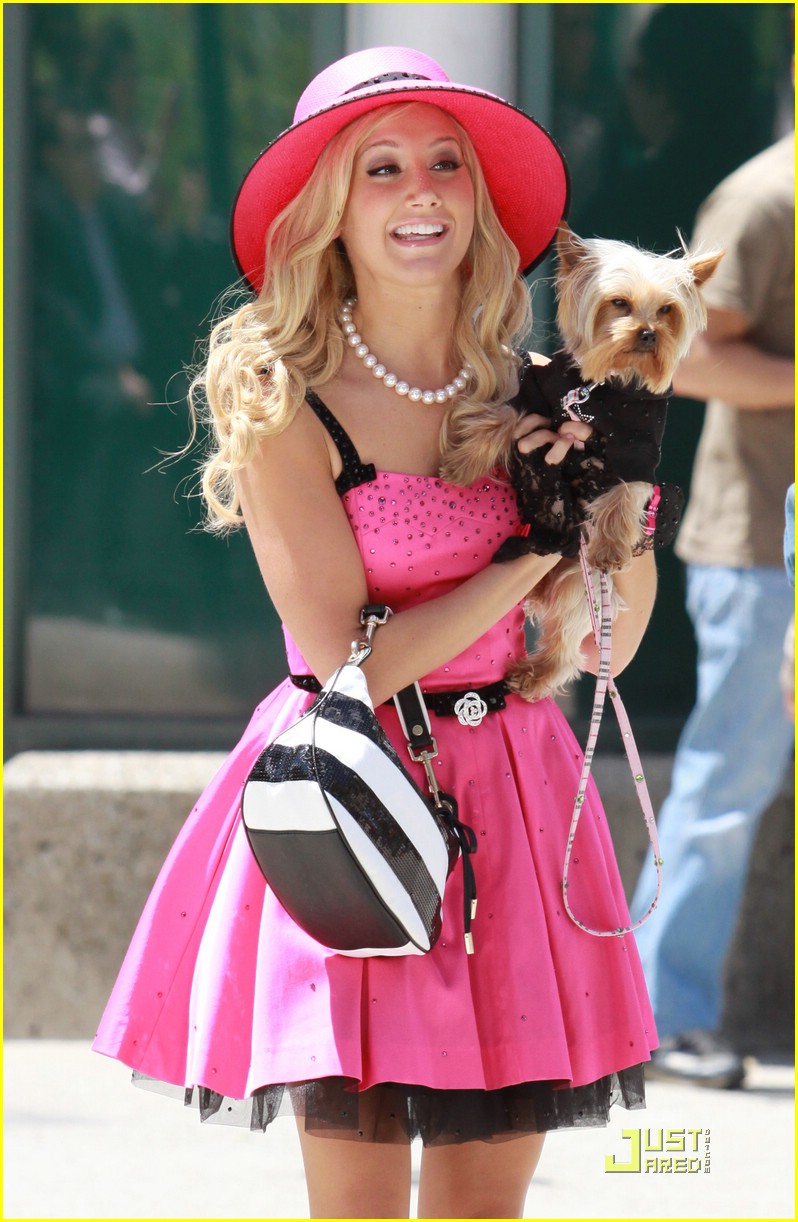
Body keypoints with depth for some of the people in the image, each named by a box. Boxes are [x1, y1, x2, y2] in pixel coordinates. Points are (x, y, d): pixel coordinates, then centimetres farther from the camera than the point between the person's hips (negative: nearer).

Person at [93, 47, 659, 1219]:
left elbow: (604, 647, 9)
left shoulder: (529, 392, 6)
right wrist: (539, 546, -10)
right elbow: (351, 662, -14)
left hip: (510, 791, 4)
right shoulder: (283, 405, -8)